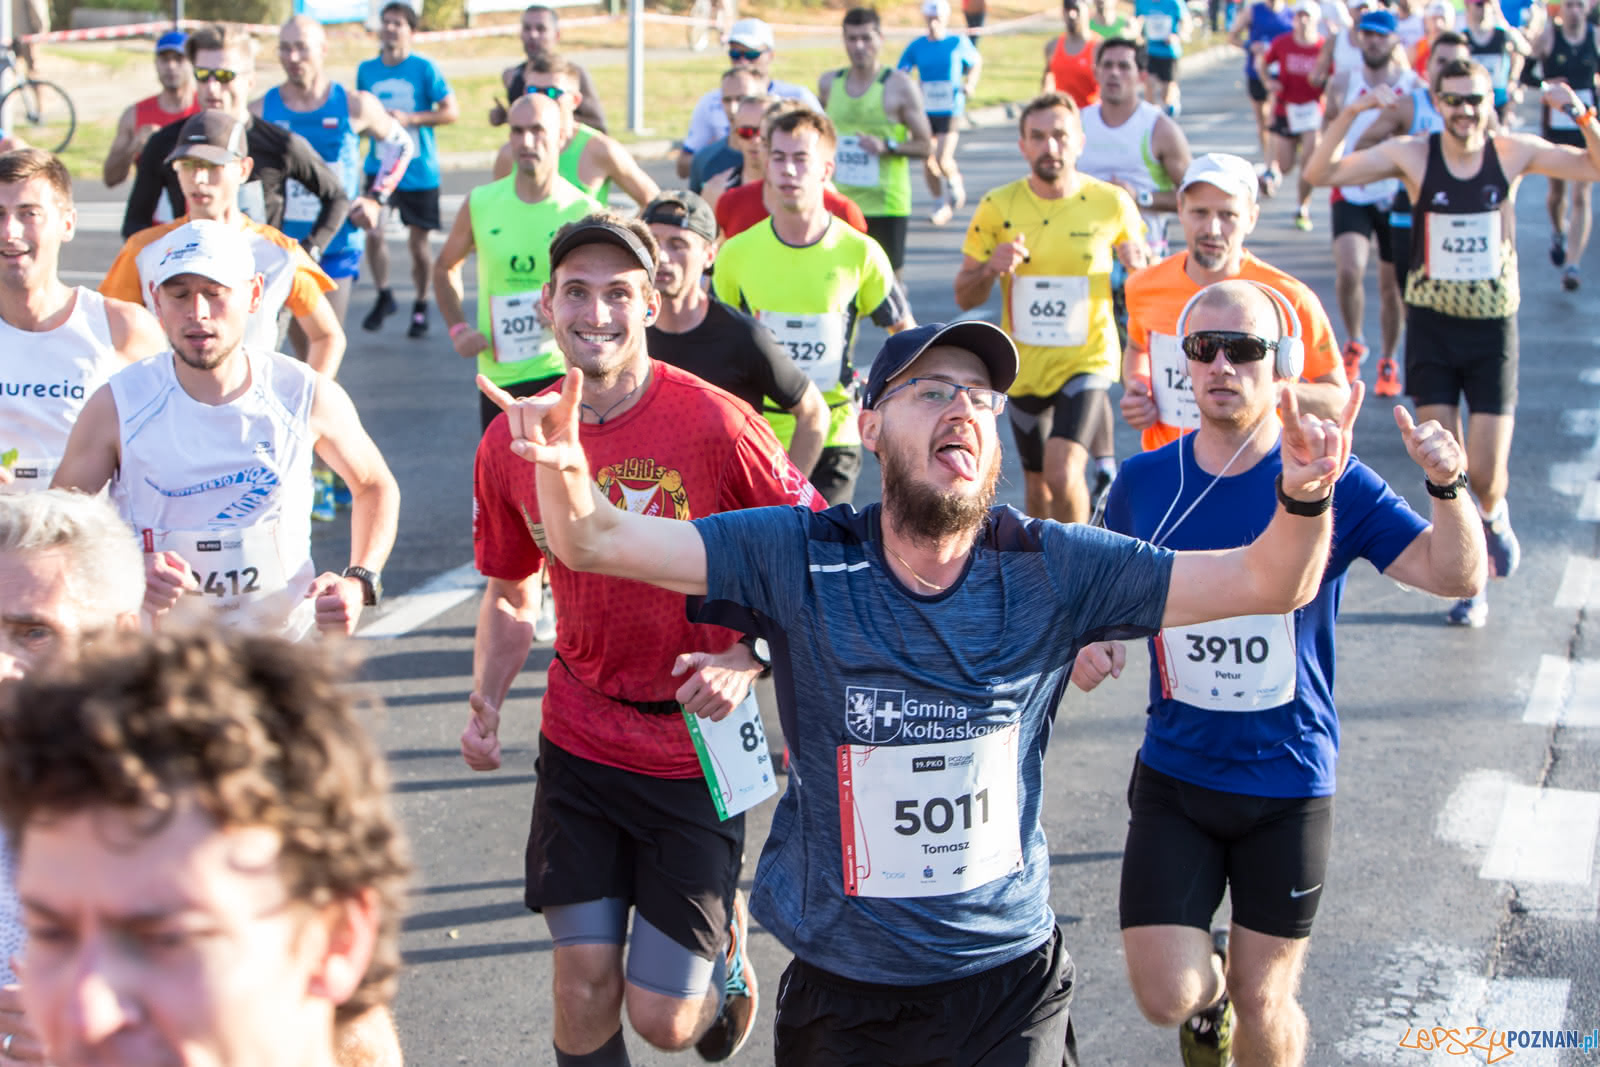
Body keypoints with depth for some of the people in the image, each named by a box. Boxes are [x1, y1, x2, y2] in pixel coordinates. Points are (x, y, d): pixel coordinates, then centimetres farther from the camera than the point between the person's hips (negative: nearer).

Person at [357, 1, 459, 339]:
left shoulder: (424, 68, -6)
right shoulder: (366, 69, 5)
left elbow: (451, 111, -7)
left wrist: (410, 119, -17)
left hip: (419, 170, -2)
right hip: (380, 167, 2)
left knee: (418, 242, 5)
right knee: (372, 231, -14)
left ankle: (421, 307, 24)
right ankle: (383, 296, 8)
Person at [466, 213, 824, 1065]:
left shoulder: (716, 427, -16)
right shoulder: (511, 444, -3)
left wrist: (750, 662, -22)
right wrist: (485, 705, -1)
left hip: (696, 748, -3)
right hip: (579, 744, 3)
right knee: (584, 980, 0)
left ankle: (725, 936, 36)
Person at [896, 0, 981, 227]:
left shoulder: (959, 43, -1)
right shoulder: (916, 46, 2)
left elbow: (976, 63, 17)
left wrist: (970, 84, 0)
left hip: (951, 112, -3)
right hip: (925, 112, 3)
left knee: (943, 160, -16)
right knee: (928, 163, 3)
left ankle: (955, 183, 17)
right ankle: (943, 204, 23)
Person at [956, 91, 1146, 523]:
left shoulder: (1112, 204, -7)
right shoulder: (997, 207, -4)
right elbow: (964, 297, 1)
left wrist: (1136, 270, -17)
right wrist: (991, 268, -20)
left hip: (1088, 361, -3)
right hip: (1024, 368, 3)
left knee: (1063, 472, -21)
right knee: (1037, 484, 14)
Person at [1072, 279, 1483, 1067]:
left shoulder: (1331, 483, -10)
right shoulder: (1143, 483, -2)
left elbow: (1455, 576, -14)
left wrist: (1447, 486, -32)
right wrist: (1091, 639, -8)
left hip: (1288, 785, -1)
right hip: (1173, 774, 2)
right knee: (1164, 997, -4)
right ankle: (1209, 977, 32)